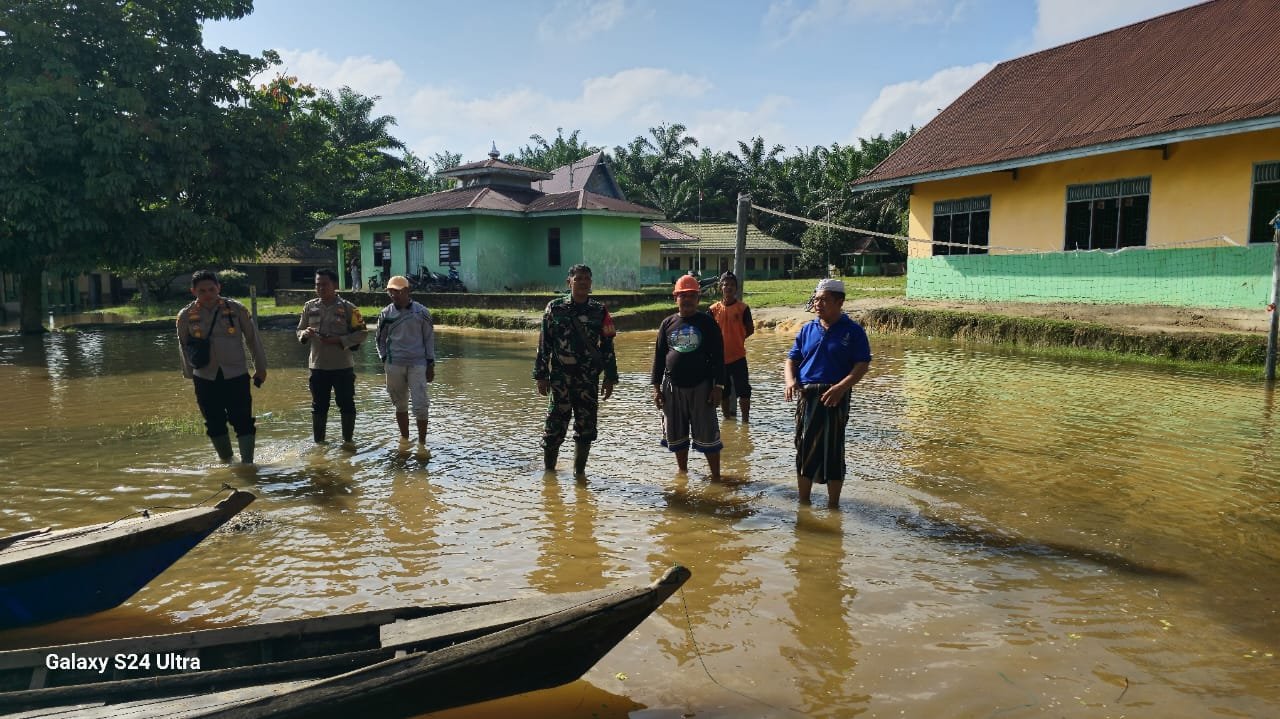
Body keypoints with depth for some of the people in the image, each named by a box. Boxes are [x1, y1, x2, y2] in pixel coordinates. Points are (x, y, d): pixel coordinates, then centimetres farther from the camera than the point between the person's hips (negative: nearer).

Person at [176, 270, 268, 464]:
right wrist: (190, 374, 20)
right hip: (205, 379, 2)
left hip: (236, 375, -1)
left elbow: (252, 338, 7)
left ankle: (247, 463, 5)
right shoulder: (186, 316, 0)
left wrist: (260, 367, 11)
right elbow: (184, 347, 14)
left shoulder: (236, 309, -4)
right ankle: (227, 462, 25)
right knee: (215, 425, 8)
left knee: (243, 422, -4)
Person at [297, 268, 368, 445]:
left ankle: (348, 440, 20)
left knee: (346, 405, 6)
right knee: (319, 406, 11)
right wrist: (305, 333, -11)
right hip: (318, 366, 3)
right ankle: (318, 442, 21)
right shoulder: (310, 307, 6)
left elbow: (362, 333, -6)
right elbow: (299, 331, 13)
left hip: (343, 366, -3)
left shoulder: (347, 308, -5)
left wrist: (339, 340, -17)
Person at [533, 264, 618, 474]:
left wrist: (610, 378, 6)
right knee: (554, 426, -1)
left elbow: (607, 346, 10)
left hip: (589, 379, 2)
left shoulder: (599, 311, 7)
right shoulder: (555, 307, 3)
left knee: (586, 428, 5)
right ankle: (548, 470, 13)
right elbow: (543, 344, 4)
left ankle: (579, 472, 19)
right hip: (560, 377, -2)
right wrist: (541, 375, 1)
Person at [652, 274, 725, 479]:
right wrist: (657, 387, 4)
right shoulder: (668, 324, 7)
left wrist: (717, 387, -8)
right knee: (676, 435, 11)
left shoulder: (707, 322, -1)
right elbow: (659, 356, 9)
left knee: (707, 435, -2)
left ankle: (716, 476, 7)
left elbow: (718, 357, -2)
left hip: (701, 387, -3)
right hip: (673, 387, 3)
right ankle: (683, 473, 27)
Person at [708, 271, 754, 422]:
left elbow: (750, 330, 3)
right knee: (724, 391, 13)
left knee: (743, 390, -1)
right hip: (720, 357, 3)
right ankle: (727, 418, 26)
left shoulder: (743, 308, -4)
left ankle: (745, 419, 8)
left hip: (738, 356, -2)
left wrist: (737, 339, 2)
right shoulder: (714, 309, 1)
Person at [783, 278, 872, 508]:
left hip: (834, 398, -4)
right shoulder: (808, 329, 11)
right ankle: (803, 502, 23)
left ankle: (833, 504, 15)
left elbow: (862, 364, -8)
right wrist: (791, 382, -8)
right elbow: (792, 359, 13)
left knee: (832, 451, 1)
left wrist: (841, 387, -23)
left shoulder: (853, 331, -2)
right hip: (806, 396, 4)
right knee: (804, 449, 9)